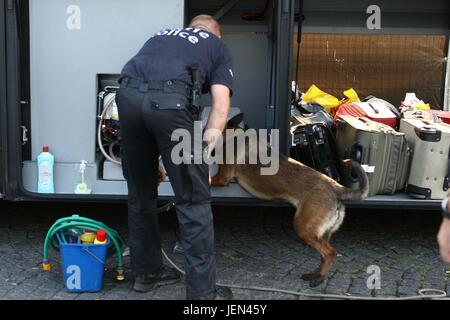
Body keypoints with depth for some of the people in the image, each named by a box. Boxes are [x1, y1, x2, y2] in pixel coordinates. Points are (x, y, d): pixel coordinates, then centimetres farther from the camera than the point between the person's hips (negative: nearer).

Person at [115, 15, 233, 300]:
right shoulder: (218, 46, 26)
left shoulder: (161, 36, 38)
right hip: (170, 99, -5)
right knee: (194, 200, 6)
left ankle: (147, 272, 34)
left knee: (140, 193, 20)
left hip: (127, 94, 5)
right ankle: (203, 292, 12)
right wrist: (202, 156, 13)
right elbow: (220, 109, 10)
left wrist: (153, 160, 37)